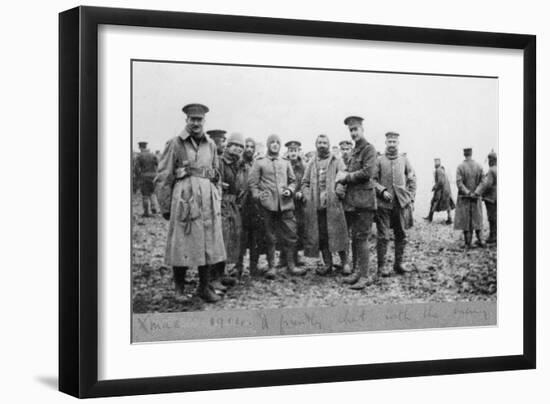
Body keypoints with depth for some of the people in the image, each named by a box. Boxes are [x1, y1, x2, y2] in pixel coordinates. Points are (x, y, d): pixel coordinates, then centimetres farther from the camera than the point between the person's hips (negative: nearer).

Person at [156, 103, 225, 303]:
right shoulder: (175, 143, -1)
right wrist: (165, 207, -3)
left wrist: (218, 200, 13)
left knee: (209, 243, 4)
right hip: (184, 198, -4)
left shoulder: (210, 144, 13)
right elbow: (163, 176, -1)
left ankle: (205, 287, 13)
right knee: (182, 243, -1)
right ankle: (179, 288, 12)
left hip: (208, 199, 4)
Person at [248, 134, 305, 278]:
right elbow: (252, 182, 3)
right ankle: (271, 267, 9)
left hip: (286, 203, 3)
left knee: (290, 234, 0)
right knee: (270, 237, 2)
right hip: (268, 204, -3)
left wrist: (290, 190, 1)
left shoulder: (285, 162, 16)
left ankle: (291, 265, 10)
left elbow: (293, 180, 20)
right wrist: (257, 195, -11)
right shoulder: (260, 162, 5)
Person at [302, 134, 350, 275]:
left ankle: (344, 261, 5)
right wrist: (307, 195, 4)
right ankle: (327, 263, 10)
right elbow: (305, 183, 20)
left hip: (333, 204, -4)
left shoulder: (336, 161, 7)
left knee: (336, 233, -6)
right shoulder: (312, 164, 18)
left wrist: (338, 193, -15)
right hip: (315, 205, 4)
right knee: (320, 235, 3)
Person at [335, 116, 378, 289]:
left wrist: (346, 176, -10)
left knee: (361, 237, -9)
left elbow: (368, 172, -18)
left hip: (364, 199, -9)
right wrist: (343, 177, 0)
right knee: (354, 237, 11)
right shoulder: (354, 151, 19)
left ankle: (365, 275, -6)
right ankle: (356, 272, 18)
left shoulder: (369, 149, -7)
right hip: (353, 201, 9)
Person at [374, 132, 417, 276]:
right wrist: (382, 191, -14)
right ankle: (382, 266, 0)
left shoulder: (404, 160, 10)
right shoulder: (379, 160, 1)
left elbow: (412, 179, 13)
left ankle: (399, 263, 18)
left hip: (401, 203, 3)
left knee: (401, 235, 7)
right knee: (383, 236, -5)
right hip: (384, 203, -3)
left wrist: (410, 198, 4)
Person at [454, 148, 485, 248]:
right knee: (476, 219, 14)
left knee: (465, 220, 3)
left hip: (464, 198, -2)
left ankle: (468, 243, 2)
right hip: (476, 198, 2)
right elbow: (482, 183, -5)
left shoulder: (460, 167, -10)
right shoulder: (479, 166, -2)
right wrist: (476, 193, -7)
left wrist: (468, 193, -19)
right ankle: (480, 239, 6)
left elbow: (459, 183, -18)